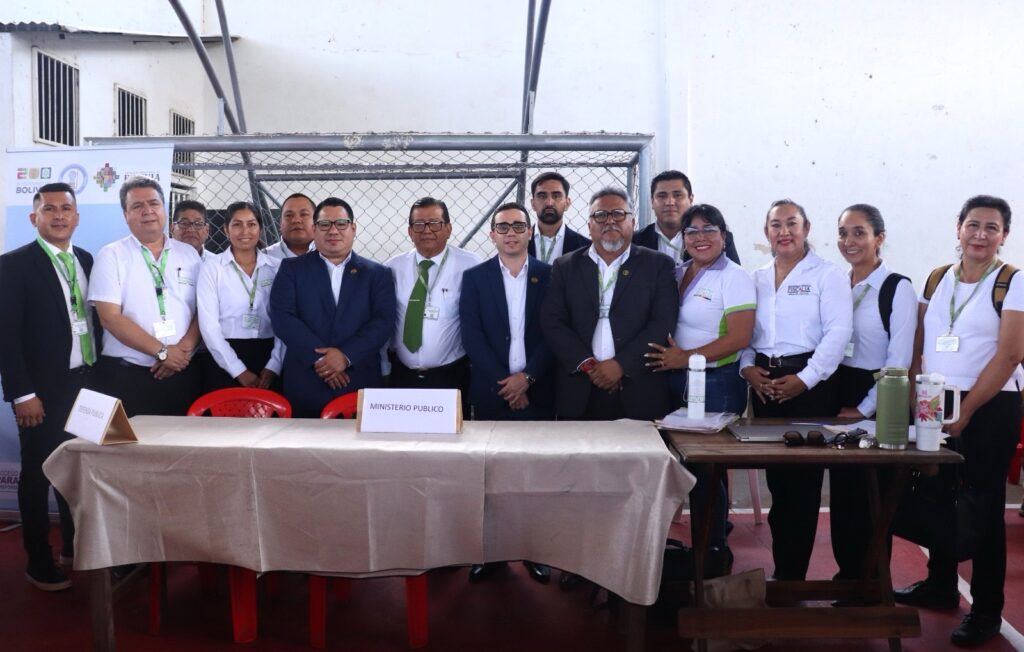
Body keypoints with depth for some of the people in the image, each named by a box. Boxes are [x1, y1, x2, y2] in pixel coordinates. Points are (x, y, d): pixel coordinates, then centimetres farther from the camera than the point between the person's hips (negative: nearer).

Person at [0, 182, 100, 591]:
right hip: (43, 389, -5)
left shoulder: (87, 261, 9)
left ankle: (75, 546, 29)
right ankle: (39, 561, 18)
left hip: (86, 384, 5)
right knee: (38, 475, 6)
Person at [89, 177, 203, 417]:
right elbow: (110, 317, -8)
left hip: (182, 373, 3)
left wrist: (185, 347, -11)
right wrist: (162, 352, -13)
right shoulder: (111, 255, 1)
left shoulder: (188, 253, 10)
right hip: (126, 374, -2)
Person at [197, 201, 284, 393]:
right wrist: (239, 370, -11)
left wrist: (274, 366, -9)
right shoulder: (212, 267, 0)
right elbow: (209, 325, -6)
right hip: (226, 361, -1)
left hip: (268, 357, 2)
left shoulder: (277, 268, 5)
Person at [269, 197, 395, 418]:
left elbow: (383, 321, -2)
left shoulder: (378, 273, 9)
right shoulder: (292, 268, 8)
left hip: (361, 384, 0)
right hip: (304, 384, 0)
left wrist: (346, 356, -15)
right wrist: (318, 357, -13)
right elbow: (282, 317, -3)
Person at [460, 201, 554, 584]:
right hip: (490, 390, 0)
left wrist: (527, 377, -10)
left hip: (537, 390, 0)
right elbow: (471, 335, -3)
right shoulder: (474, 278, 5)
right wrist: (503, 381, -10)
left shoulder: (549, 276, 5)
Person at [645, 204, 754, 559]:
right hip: (675, 382, 6)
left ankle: (714, 548, 18)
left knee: (706, 467, 0)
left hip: (717, 384, -6)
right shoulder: (677, 274, 11)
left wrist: (686, 357, -19)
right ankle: (697, 542, 24)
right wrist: (667, 356, -2)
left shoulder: (734, 277, -8)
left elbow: (739, 337, -17)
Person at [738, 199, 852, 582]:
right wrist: (747, 367, -5)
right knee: (775, 477, 8)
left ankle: (792, 574, 9)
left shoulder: (827, 275, -1)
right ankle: (783, 568, 19)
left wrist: (804, 380, -16)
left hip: (810, 384, -5)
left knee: (803, 479, -1)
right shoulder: (757, 279, 14)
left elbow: (838, 332, -11)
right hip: (764, 384, 5)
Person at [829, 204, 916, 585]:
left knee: (872, 496, 2)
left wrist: (864, 409, -12)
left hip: (876, 402, -5)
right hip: (837, 397, 5)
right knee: (842, 491, 11)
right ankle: (847, 574, 25)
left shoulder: (897, 289, -8)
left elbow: (899, 361, -13)